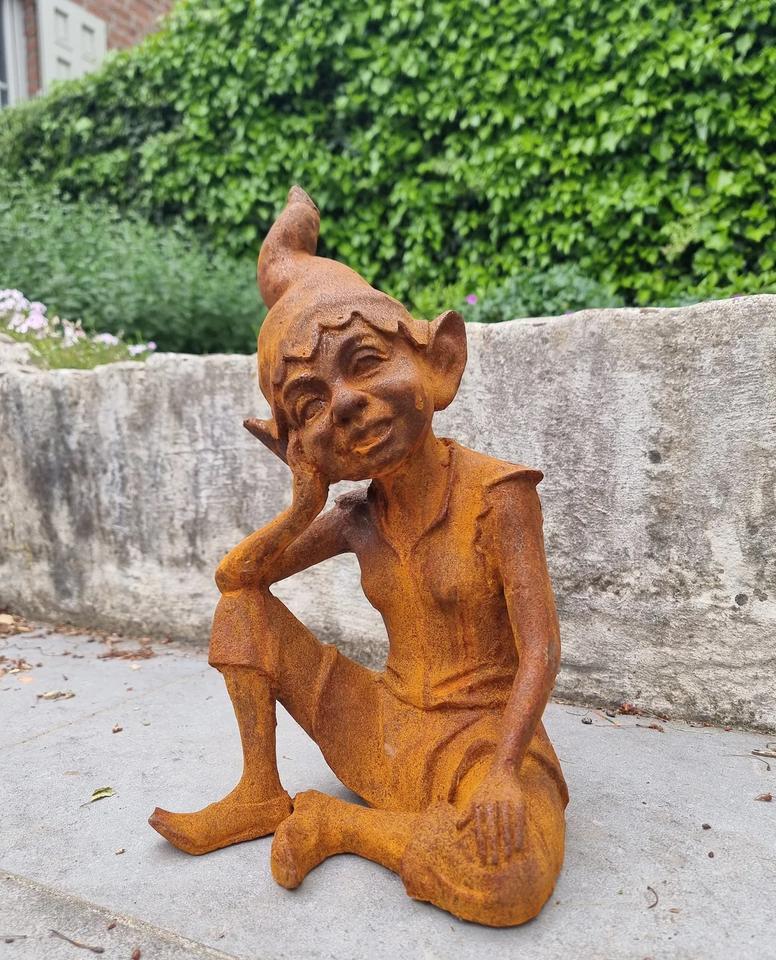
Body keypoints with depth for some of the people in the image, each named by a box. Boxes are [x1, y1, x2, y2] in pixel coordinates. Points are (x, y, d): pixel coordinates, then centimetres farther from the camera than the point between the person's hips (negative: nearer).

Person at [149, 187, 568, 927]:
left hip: (481, 733, -4)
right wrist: (303, 505, -17)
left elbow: (541, 651, -19)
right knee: (241, 604, -1)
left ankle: (333, 820, -10)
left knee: (512, 881, -35)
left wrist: (504, 770, -32)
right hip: (384, 725, 4)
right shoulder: (357, 519, -3)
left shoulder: (495, 496, -18)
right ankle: (261, 797, 5)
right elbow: (232, 576, -1)